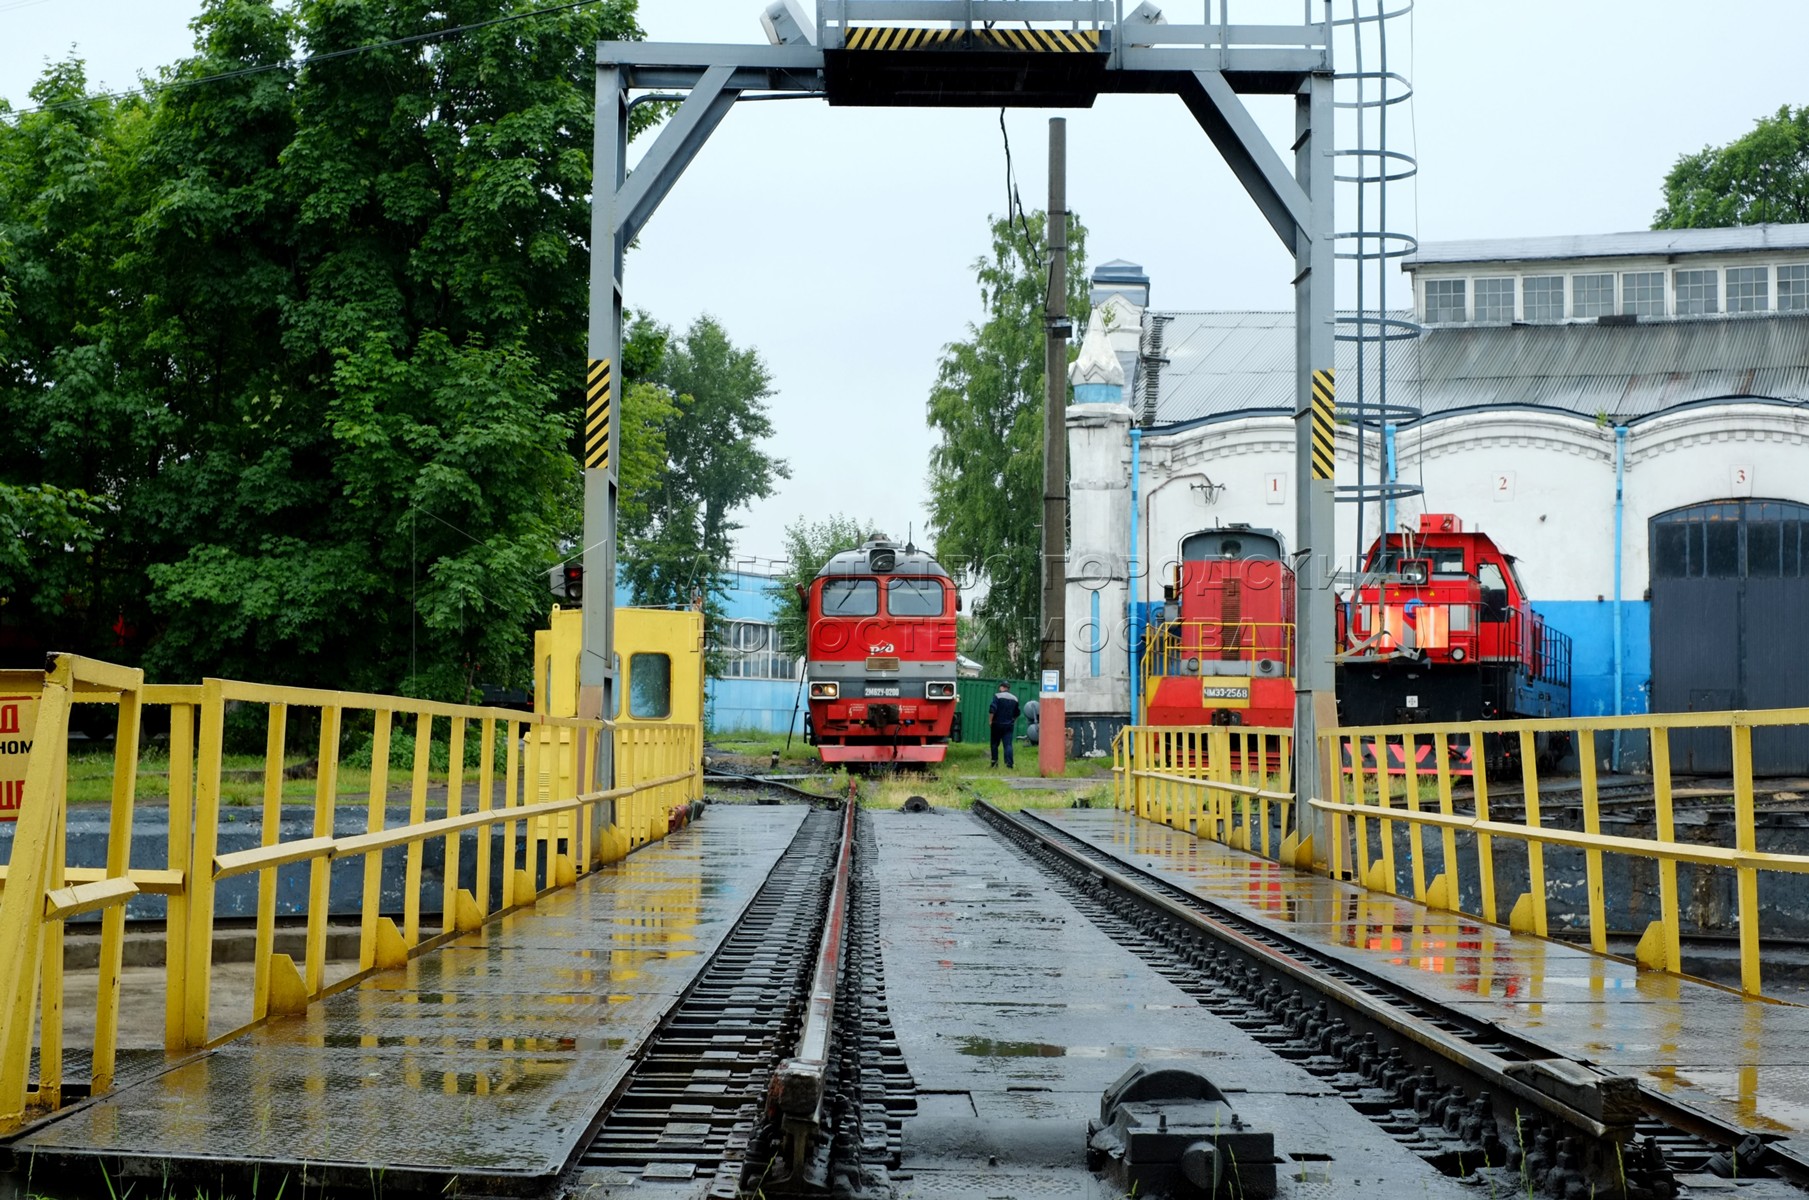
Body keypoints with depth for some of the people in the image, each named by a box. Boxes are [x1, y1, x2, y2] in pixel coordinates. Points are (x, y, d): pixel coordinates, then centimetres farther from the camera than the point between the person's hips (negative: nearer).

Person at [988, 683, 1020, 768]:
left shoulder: (997, 696, -8)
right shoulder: (1014, 699, 9)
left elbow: (992, 709, -17)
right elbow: (1016, 713, 17)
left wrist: (991, 720, -7)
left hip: (997, 724, -3)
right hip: (1009, 725, 3)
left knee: (995, 744, 10)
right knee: (1008, 744, -2)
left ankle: (994, 762, 9)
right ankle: (1009, 763, -13)